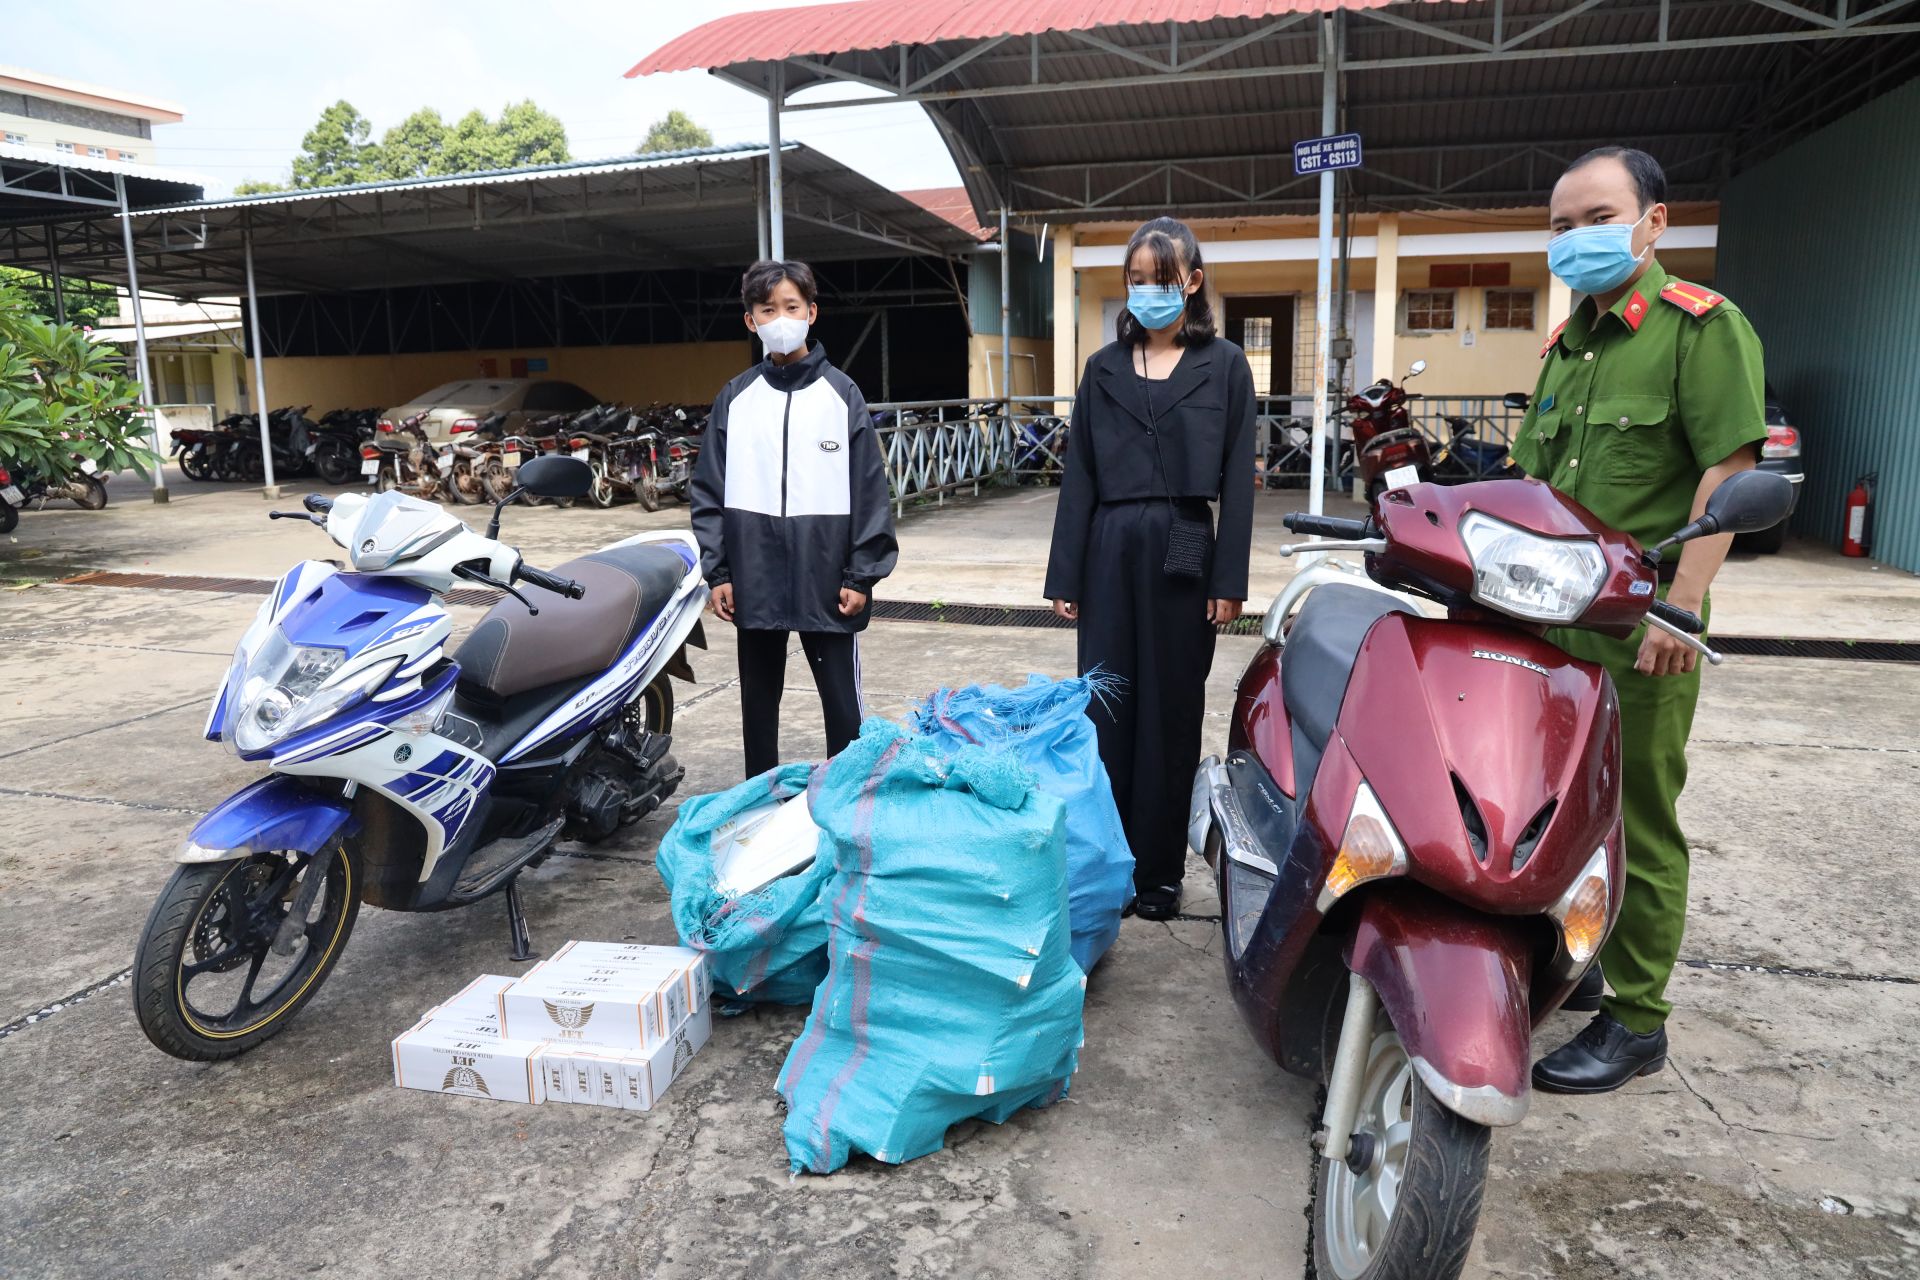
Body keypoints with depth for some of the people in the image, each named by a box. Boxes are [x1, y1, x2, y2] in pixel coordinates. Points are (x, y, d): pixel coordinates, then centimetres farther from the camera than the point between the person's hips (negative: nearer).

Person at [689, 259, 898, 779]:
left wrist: (862, 575, -6)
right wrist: (717, 571, 0)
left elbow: (869, 490, -2)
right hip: (755, 583, 2)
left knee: (843, 702, 5)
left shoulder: (841, 394, 0)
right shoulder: (735, 399, 5)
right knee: (758, 701, 14)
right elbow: (708, 492, 6)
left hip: (826, 582, -2)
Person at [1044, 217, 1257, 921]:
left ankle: (1159, 870, 17)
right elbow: (1078, 475, 7)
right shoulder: (1104, 367, 11)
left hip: (1184, 553, -2)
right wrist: (1065, 576, 2)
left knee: (1171, 715, 6)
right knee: (1107, 711, 4)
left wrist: (1230, 581, -6)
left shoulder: (1225, 366, 5)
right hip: (1111, 552, 2)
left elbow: (1237, 480, 1)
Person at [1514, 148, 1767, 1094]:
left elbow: (1728, 471, -14)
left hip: (1641, 624, -7)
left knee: (1636, 824, 0)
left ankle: (1637, 1020, 13)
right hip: (1552, 616, 7)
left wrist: (1680, 602, -20)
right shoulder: (1563, 348, 17)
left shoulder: (1701, 325, -6)